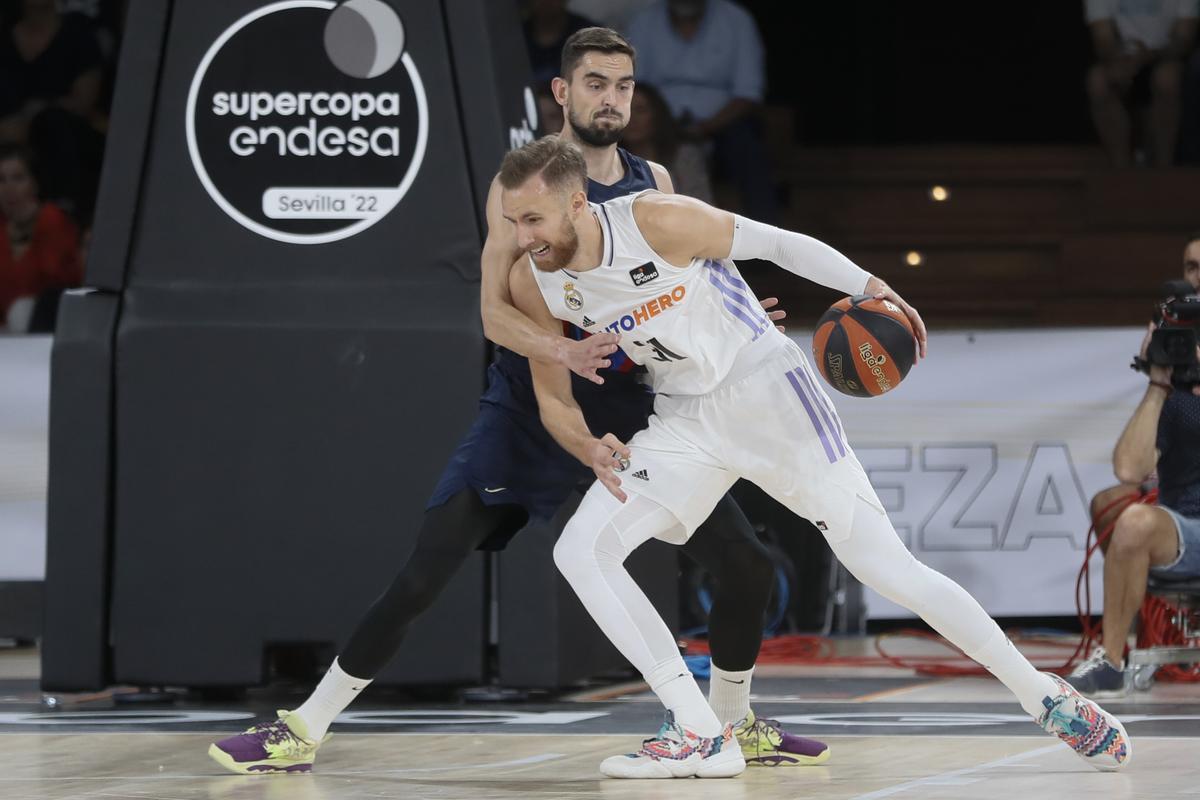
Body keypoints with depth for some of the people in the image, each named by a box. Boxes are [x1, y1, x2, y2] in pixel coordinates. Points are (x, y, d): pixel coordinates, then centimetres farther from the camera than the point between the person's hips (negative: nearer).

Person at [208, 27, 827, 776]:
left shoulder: (653, 183, 7)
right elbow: (495, 313, -14)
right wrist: (561, 350, -33)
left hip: (628, 404, 4)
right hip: (529, 404, -4)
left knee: (746, 565, 0)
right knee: (423, 578, -14)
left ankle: (735, 722, 24)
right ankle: (303, 730, -6)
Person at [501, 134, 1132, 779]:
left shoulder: (658, 220, -23)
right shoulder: (533, 283, -8)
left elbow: (777, 243, -12)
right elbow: (553, 398, 3)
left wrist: (869, 287, -23)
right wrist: (589, 449, -18)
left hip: (767, 393, -5)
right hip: (684, 422, 5)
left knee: (886, 568, -9)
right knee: (578, 551, -14)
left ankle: (1044, 696, 4)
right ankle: (699, 735, -12)